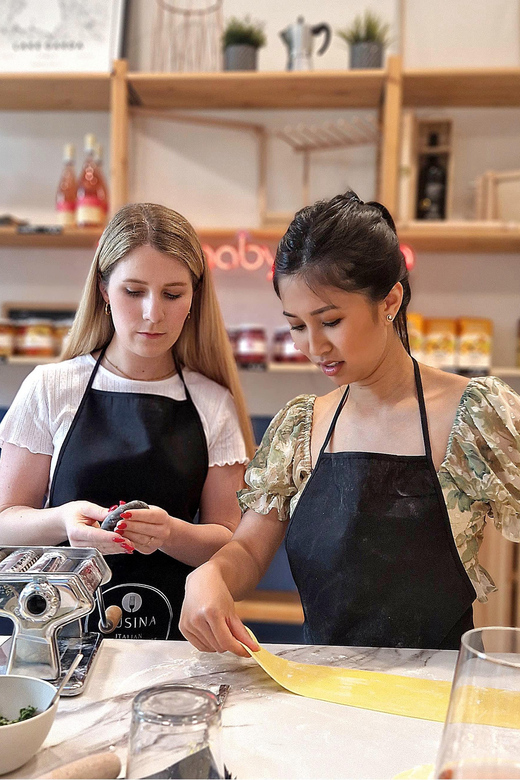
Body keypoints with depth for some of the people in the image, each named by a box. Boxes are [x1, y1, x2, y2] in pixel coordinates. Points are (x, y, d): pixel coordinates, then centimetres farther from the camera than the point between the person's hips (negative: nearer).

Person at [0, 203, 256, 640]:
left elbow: (228, 540, 6)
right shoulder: (49, 388, 3)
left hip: (176, 630, 1)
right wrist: (63, 521, -17)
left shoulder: (215, 405, 6)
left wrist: (170, 533, -14)